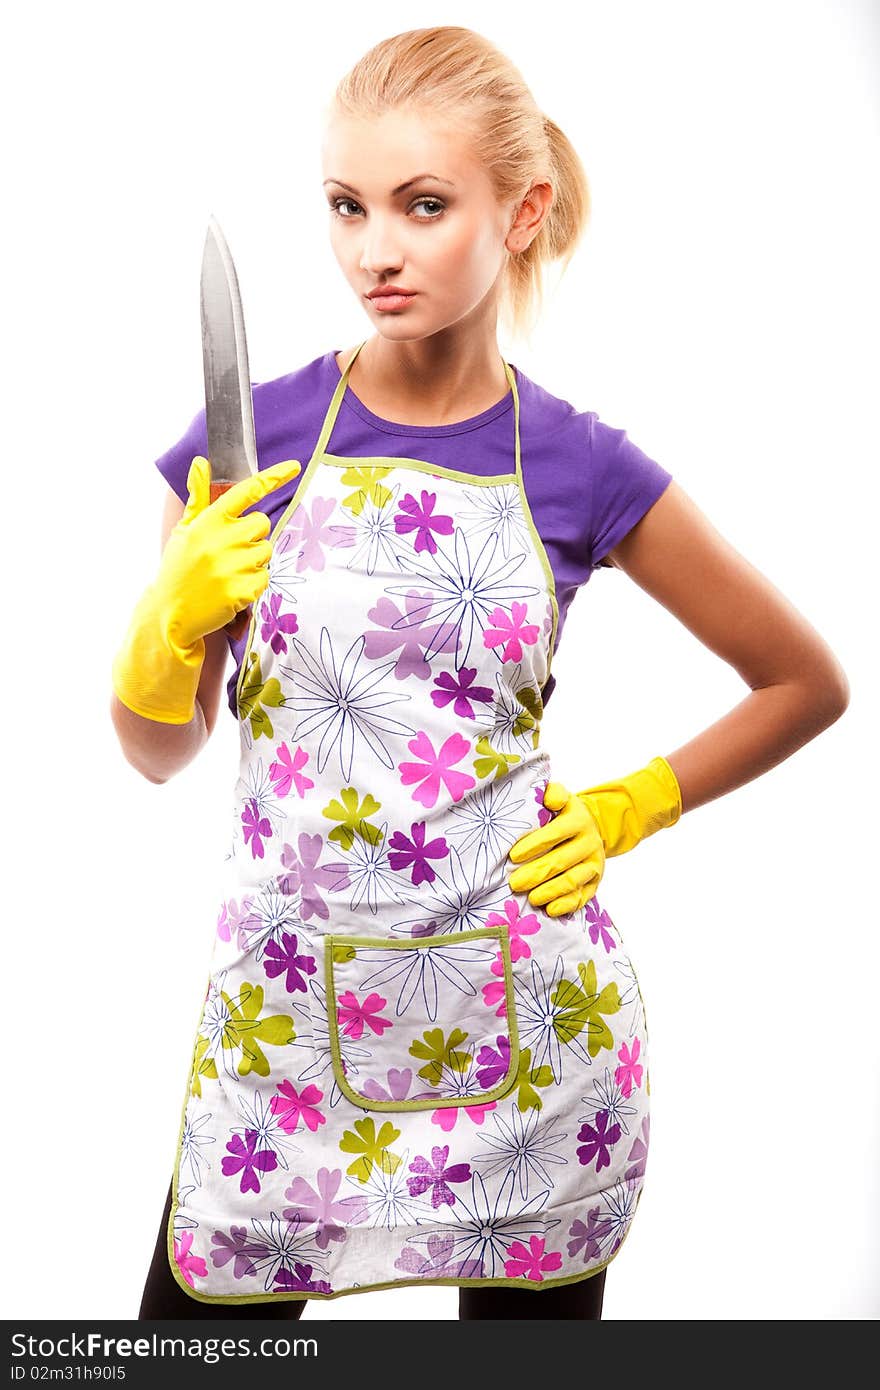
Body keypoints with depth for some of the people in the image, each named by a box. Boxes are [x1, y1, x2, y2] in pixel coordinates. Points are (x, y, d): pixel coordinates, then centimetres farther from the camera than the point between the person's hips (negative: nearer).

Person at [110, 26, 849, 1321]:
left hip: (524, 1025, 0)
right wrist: (173, 619, -13)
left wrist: (628, 811, -1)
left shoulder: (582, 470, -4)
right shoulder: (251, 441, -3)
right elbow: (161, 750, 6)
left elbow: (807, 682, 8)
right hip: (288, 1007, 1)